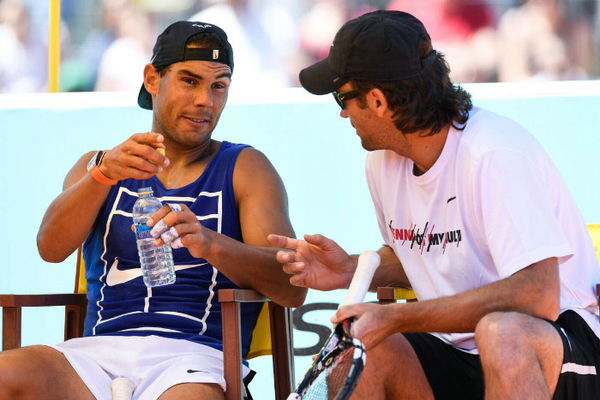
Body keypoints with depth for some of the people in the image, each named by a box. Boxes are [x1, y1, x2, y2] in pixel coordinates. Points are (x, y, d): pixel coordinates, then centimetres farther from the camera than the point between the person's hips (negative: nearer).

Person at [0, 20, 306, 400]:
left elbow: (293, 289, 0)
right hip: (100, 351, 3)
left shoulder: (245, 168, 15)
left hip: (196, 355, -3)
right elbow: (51, 248, 1)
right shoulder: (97, 165, 22)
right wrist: (105, 172, -18)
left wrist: (210, 243, -21)